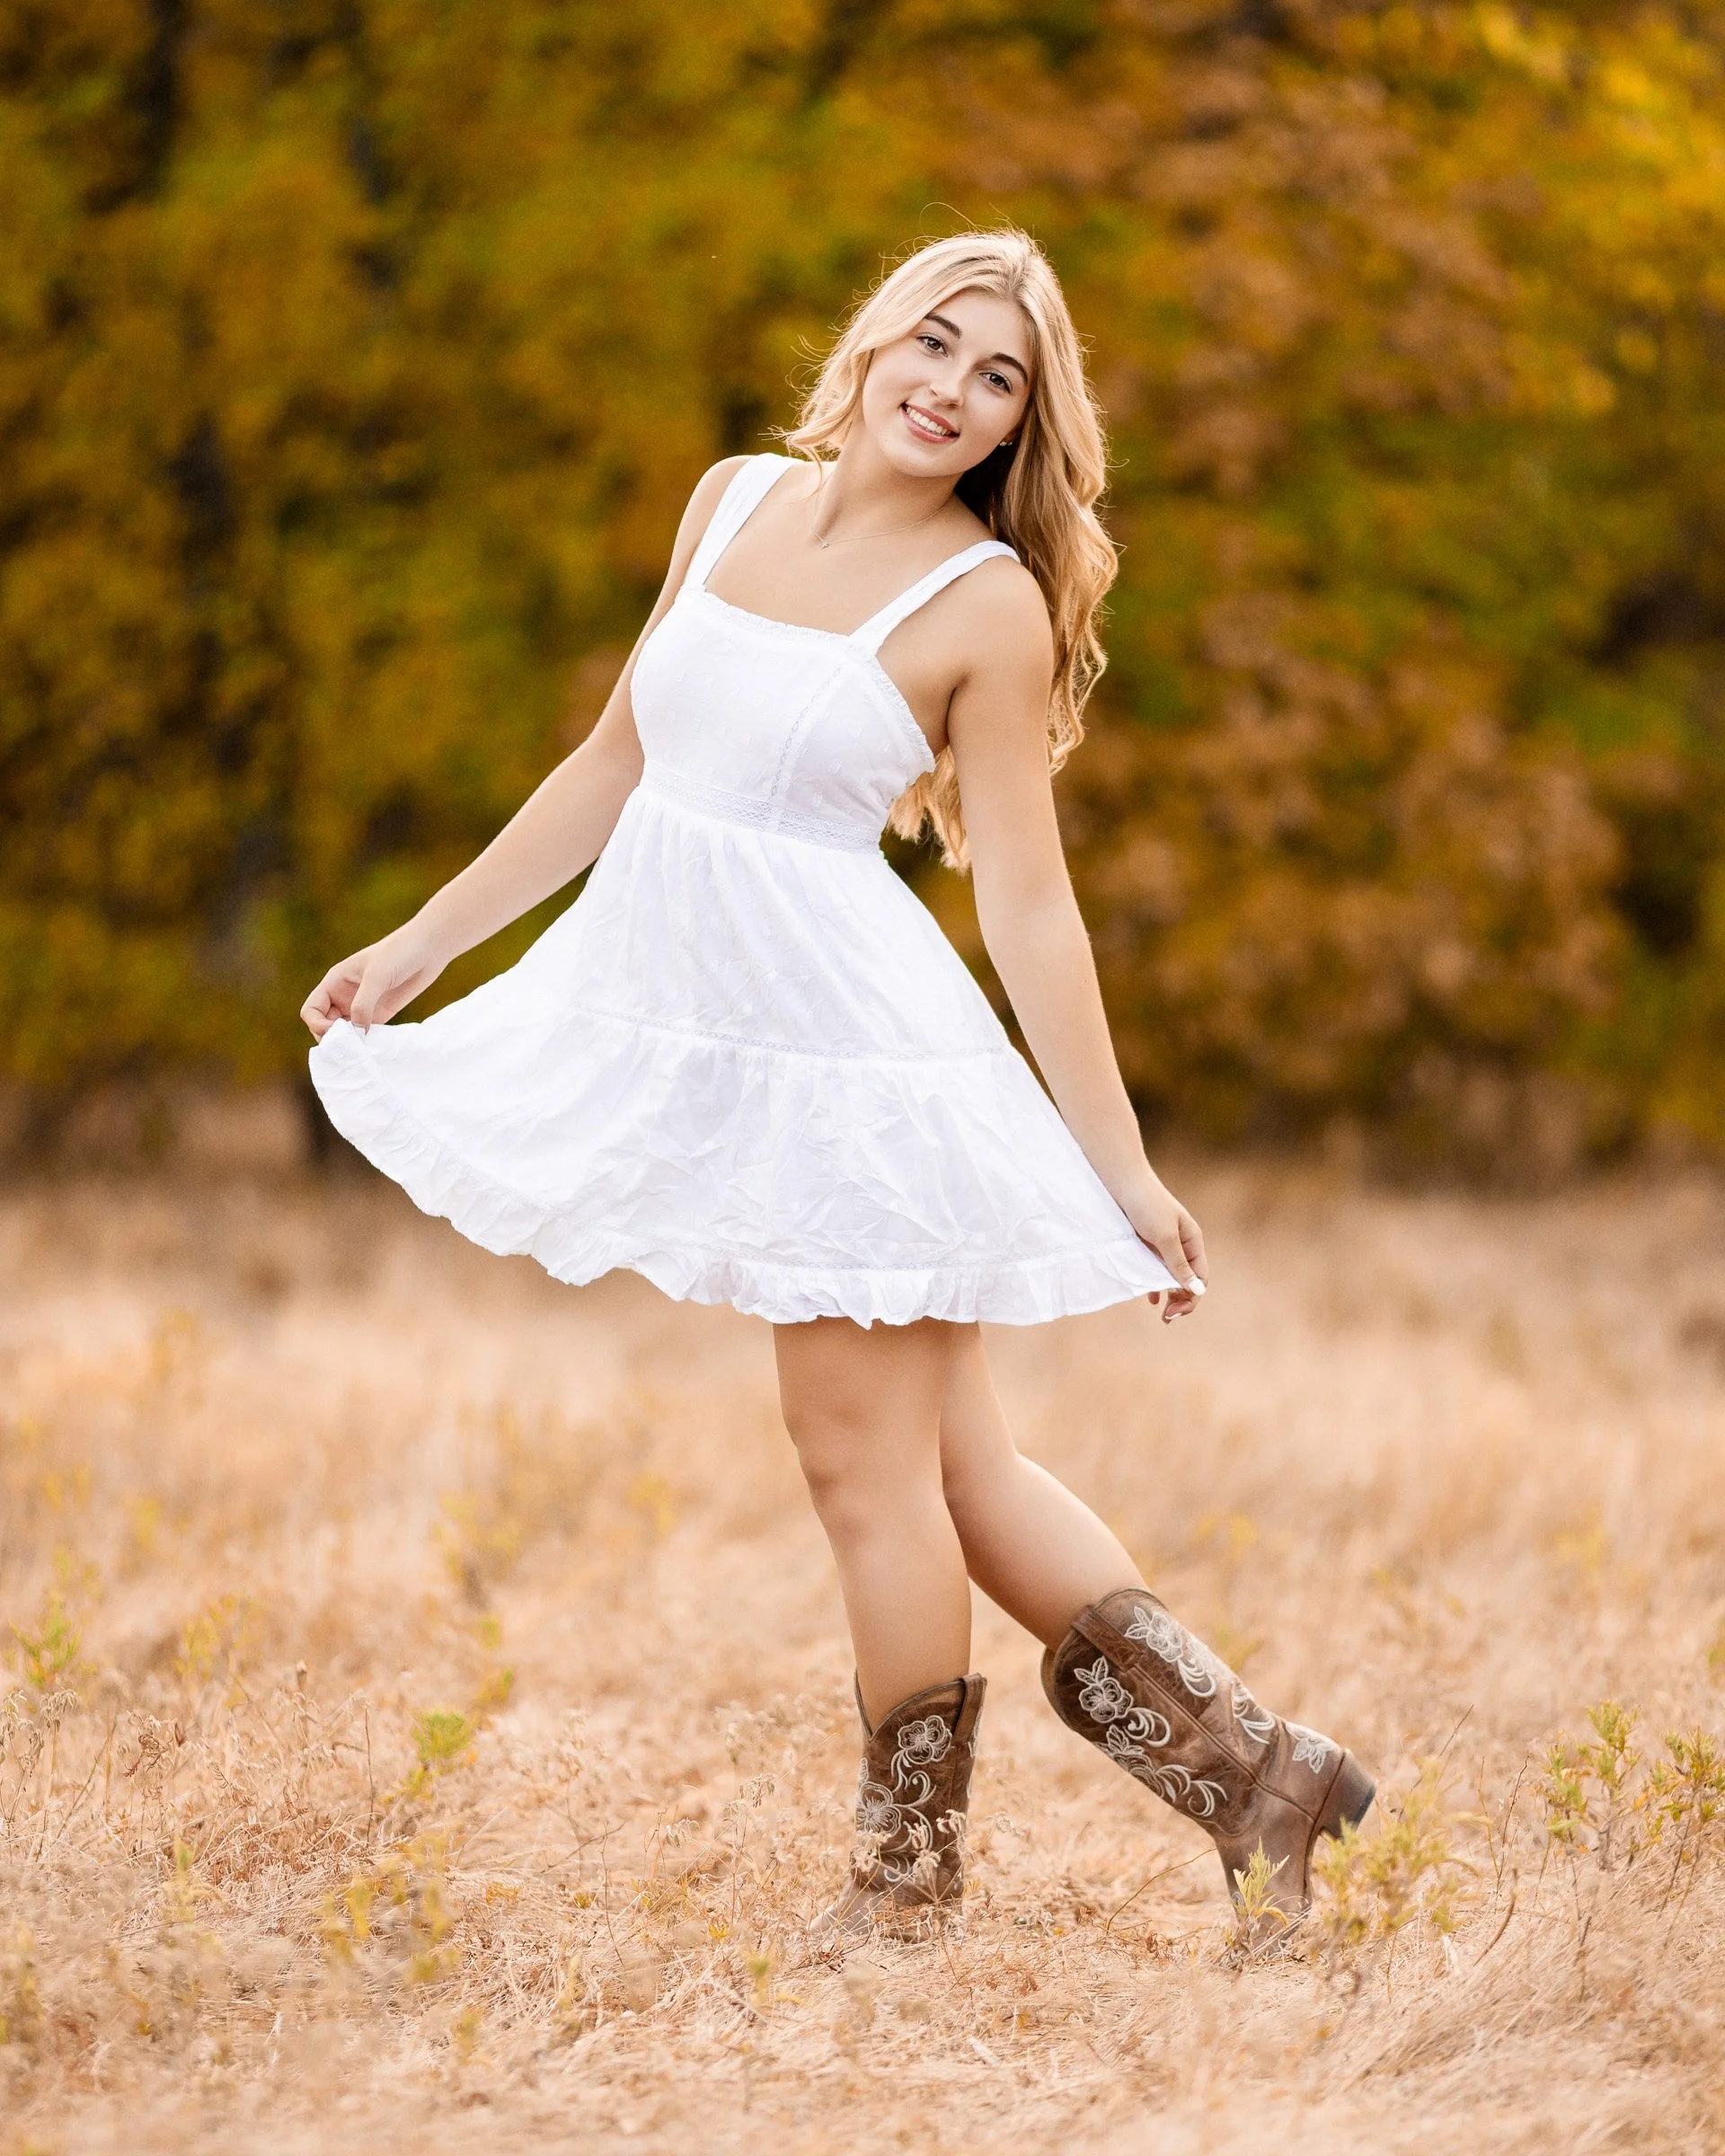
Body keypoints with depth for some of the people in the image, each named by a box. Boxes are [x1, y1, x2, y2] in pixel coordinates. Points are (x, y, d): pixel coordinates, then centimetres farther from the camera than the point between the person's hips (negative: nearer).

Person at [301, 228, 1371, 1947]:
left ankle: (912, 1872, 15)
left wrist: (1124, 1166, -8)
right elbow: (620, 759, 17)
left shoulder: (989, 604, -7)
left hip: (844, 1040, -6)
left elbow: (1026, 905, -6)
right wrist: (420, 944, 18)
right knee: (953, 1473, 8)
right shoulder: (734, 500, 9)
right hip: (689, 1014, 6)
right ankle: (1246, 1767, 16)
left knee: (868, 1468, 1)